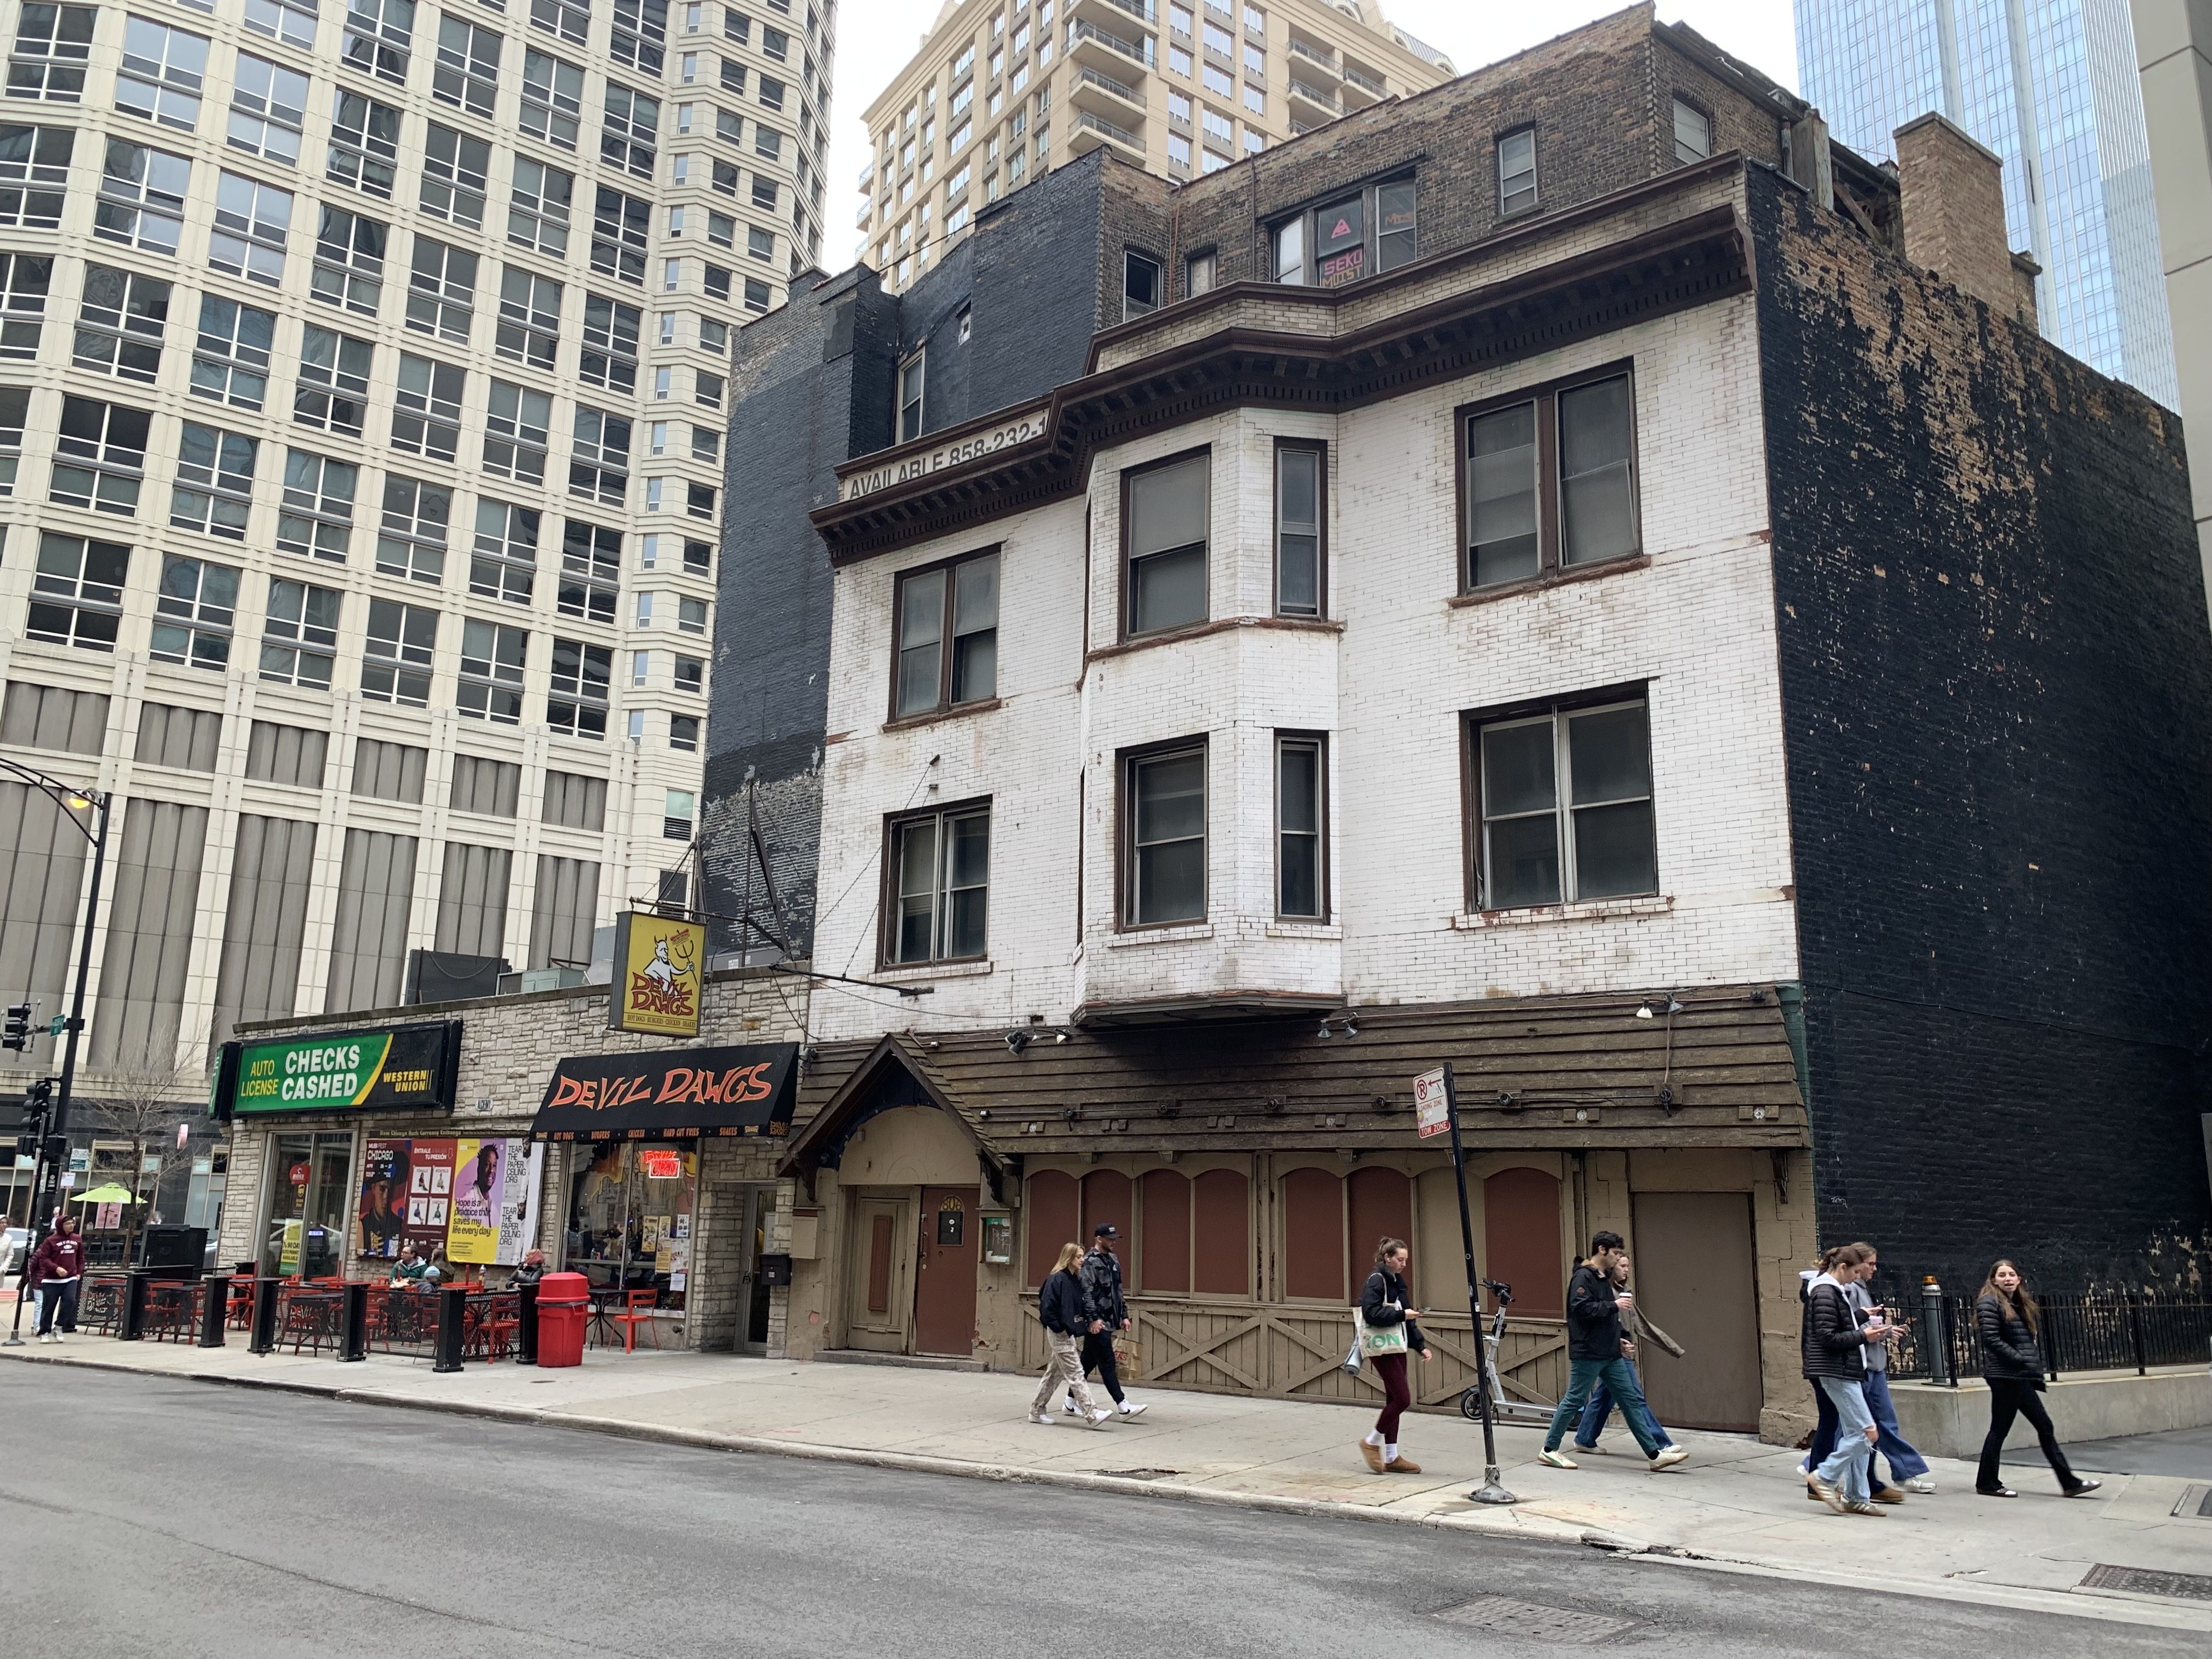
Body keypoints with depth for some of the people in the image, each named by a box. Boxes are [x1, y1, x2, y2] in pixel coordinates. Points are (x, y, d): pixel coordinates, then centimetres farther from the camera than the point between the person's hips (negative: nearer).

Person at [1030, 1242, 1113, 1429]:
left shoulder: (1076, 1281, 11)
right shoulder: (1056, 1279, -15)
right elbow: (1046, 1307, -18)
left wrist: (1089, 1321, 5)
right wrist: (1059, 1328, -16)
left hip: (1072, 1334, 9)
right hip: (1060, 1335, -9)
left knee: (1055, 1373, 15)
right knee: (1076, 1374, -10)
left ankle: (1037, 1410, 25)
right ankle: (1092, 1414, -12)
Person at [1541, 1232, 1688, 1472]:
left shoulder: (1605, 1279, 18)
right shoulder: (1583, 1277, -13)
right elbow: (1582, 1308, -26)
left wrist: (1619, 1339, 17)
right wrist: (1615, 1305, -19)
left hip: (1610, 1355, 10)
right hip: (1588, 1354, -10)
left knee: (1632, 1400, 7)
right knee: (1574, 1400, -3)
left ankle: (1655, 1454, 8)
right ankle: (1549, 1450, 8)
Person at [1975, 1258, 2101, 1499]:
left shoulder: (2021, 1305, 19)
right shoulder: (1989, 1303, -8)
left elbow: (2030, 1341, 21)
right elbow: (1992, 1339, -17)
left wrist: (2036, 1366, 6)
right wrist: (2020, 1360, -16)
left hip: (2021, 1378, 9)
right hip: (2005, 1376, -9)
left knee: (2044, 1426, 9)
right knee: (2000, 1429, -5)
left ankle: (2069, 1482, 13)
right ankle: (1987, 1483, 2)